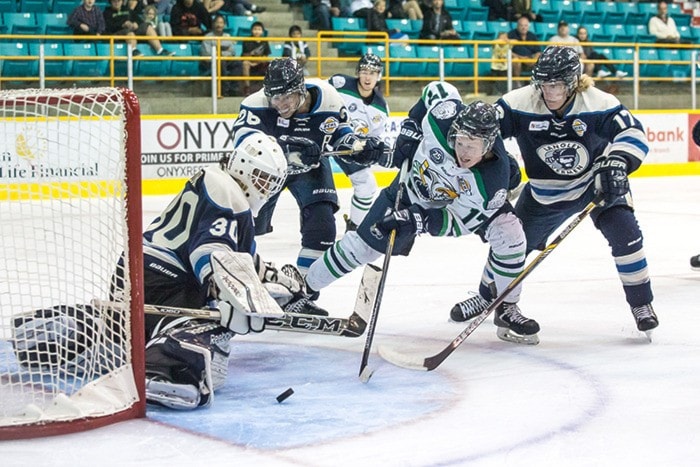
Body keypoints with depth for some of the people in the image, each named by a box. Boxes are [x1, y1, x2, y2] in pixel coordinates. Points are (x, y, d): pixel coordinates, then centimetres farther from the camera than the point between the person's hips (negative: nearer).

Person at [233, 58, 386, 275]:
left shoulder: (328, 98, -25)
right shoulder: (257, 104, -34)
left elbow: (340, 132, -4)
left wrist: (361, 145, -23)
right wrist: (290, 150, -56)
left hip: (310, 167, 1)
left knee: (321, 221, -15)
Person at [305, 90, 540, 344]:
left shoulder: (494, 180, -39)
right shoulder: (445, 114, -37)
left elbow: (461, 222, -31)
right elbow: (435, 89, -12)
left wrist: (418, 221, -42)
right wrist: (410, 128, -14)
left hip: (464, 203, -1)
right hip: (412, 183, 1)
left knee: (509, 234, -22)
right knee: (364, 244, 0)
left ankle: (507, 310, -2)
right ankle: (304, 287, 20)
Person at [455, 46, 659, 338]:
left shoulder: (598, 103, -24)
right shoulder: (520, 104, -21)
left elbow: (632, 132, -22)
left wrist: (617, 163, -38)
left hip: (595, 183, -2)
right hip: (544, 192, 2)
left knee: (623, 233, -21)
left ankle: (641, 304, -4)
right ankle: (487, 296, 33)